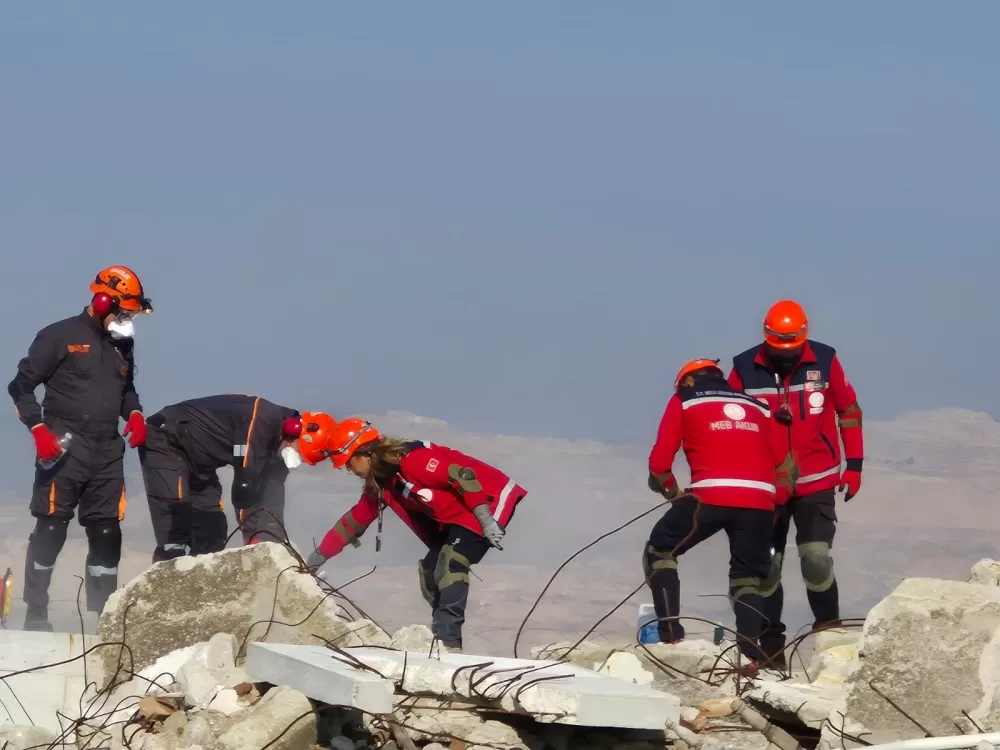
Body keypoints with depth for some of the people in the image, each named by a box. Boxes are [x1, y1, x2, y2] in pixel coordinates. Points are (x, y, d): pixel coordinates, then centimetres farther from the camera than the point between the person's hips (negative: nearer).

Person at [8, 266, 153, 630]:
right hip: (65, 447, -6)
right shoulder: (60, 337, -6)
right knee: (51, 528, -6)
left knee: (107, 532, 5)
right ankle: (35, 613, 0)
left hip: (107, 449, 6)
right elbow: (21, 385, -5)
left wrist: (134, 414, 6)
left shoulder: (122, 344, 14)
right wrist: (39, 429, -15)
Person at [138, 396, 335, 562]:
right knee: (176, 537, -19)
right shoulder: (262, 419, -29)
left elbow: (271, 498, 4)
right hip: (165, 442, -10)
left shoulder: (278, 443, 0)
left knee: (212, 532, 6)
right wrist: (255, 540, -26)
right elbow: (244, 484, -31)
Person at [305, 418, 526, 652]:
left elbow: (462, 474, -26)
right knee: (430, 573, 4)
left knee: (449, 566, -23)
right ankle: (444, 635, 8)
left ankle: (447, 640, -29)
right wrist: (321, 554, 25)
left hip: (489, 500, -10)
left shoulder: (412, 460, -23)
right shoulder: (380, 483, 8)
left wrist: (485, 518, -29)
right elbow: (355, 519, 20)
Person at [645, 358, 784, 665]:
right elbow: (777, 461, 20)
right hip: (759, 502, 3)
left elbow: (660, 458, 10)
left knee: (660, 551, 17)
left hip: (710, 497, -3)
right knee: (750, 574, 20)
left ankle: (670, 635, 5)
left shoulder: (683, 401, 15)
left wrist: (670, 489, 28)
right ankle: (751, 649, 1)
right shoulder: (759, 409, 24)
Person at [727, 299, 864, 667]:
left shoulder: (824, 361, -6)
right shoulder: (745, 369, -7)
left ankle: (829, 632, 5)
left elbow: (849, 411, 6)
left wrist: (854, 465, 5)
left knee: (816, 559, -13)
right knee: (765, 567, 7)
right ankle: (770, 645, 18)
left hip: (816, 484, -1)